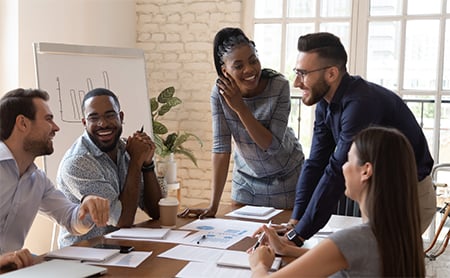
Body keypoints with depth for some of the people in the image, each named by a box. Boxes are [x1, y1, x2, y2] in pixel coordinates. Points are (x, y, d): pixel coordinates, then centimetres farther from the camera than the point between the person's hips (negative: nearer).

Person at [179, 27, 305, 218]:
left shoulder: (279, 86, -24)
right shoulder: (220, 92, -19)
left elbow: (273, 146, -26)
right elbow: (221, 147, -19)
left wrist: (240, 107, -32)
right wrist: (213, 205, -23)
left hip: (285, 177, -2)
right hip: (246, 178, 2)